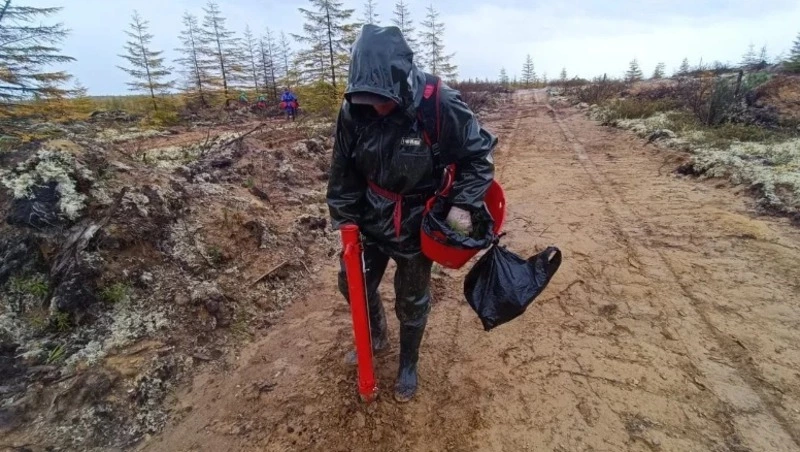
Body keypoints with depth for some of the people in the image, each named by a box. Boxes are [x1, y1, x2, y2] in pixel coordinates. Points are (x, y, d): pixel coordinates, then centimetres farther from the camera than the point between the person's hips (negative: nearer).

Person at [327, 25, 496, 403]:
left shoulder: (440, 105, -24)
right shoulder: (354, 109, -14)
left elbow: (479, 153, -10)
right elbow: (343, 169, -1)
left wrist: (463, 204, -20)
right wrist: (344, 217, 0)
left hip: (417, 224, -3)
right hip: (370, 219, 4)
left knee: (412, 301, 13)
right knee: (353, 283, 17)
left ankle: (408, 365, 41)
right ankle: (376, 336, 50)